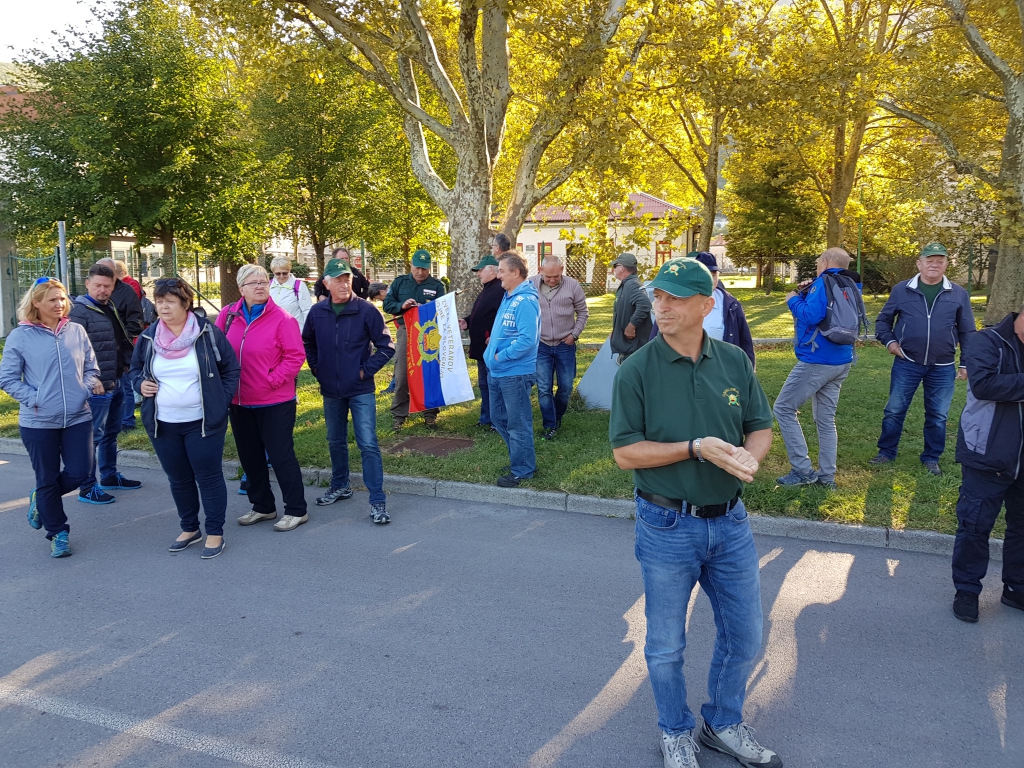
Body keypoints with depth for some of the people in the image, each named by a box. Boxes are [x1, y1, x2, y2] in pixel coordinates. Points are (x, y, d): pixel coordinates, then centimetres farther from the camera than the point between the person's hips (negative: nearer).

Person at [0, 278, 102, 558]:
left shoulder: (77, 331, 2)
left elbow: (91, 368, 11)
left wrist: (88, 386, -9)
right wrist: (34, 399, -14)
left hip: (77, 417, 3)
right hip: (38, 422, -2)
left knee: (79, 472, 2)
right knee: (47, 479, 8)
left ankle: (40, 499, 33)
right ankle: (58, 533, 26)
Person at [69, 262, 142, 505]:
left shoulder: (110, 308, 14)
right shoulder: (79, 311, -14)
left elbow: (122, 341, 24)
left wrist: (132, 362, 13)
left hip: (115, 384, 9)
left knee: (111, 432, 20)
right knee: (93, 436, -3)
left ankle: (110, 477, 33)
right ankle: (87, 488, 6)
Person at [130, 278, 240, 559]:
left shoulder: (208, 332, -6)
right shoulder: (148, 337, 4)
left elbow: (231, 369, 2)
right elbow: (135, 368, 20)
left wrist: (221, 400, -5)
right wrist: (140, 383, -1)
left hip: (203, 422, -4)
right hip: (162, 425, 4)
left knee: (209, 477, 1)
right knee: (179, 479, 14)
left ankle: (215, 533, 14)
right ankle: (189, 529, 31)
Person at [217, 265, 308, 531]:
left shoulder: (282, 319, -11)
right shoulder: (228, 316, 2)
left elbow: (295, 357, -13)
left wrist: (271, 380, -18)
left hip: (275, 402, -5)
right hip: (239, 402, 6)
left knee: (280, 455, 1)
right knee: (250, 457, 16)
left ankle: (296, 510, 15)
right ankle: (262, 506, 33)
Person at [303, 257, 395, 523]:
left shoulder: (366, 310, -12)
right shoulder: (317, 312, -1)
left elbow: (386, 346, -8)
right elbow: (307, 343, 16)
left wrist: (366, 370, -11)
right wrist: (317, 368, 7)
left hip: (361, 390, -4)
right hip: (331, 390, 4)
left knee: (368, 444, -8)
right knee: (336, 441, 19)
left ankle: (377, 501, -3)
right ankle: (339, 486, 38)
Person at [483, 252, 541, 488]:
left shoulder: (525, 301, -20)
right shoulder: (508, 296, 12)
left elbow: (527, 340, -26)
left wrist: (500, 356, -18)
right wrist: (493, 345, 11)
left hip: (515, 373, -10)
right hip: (497, 371, 10)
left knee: (518, 424, 2)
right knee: (499, 419, 19)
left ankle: (522, 470, 15)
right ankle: (520, 457, 34)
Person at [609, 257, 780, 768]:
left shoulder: (735, 362, -1)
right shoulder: (637, 371, -12)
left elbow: (761, 428, 6)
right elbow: (625, 453, -14)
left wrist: (749, 455, -17)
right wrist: (697, 447, -23)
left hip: (730, 522, 4)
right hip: (668, 528, -3)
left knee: (744, 637, 18)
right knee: (666, 646, 13)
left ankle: (724, 725, 43)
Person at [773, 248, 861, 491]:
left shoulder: (824, 283, -14)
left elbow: (811, 315, -25)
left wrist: (794, 300, -8)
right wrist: (808, 292, 10)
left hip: (816, 361, -9)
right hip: (841, 362, 9)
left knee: (784, 409, 1)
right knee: (826, 418, 13)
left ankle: (803, 470, 0)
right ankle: (827, 475, 16)